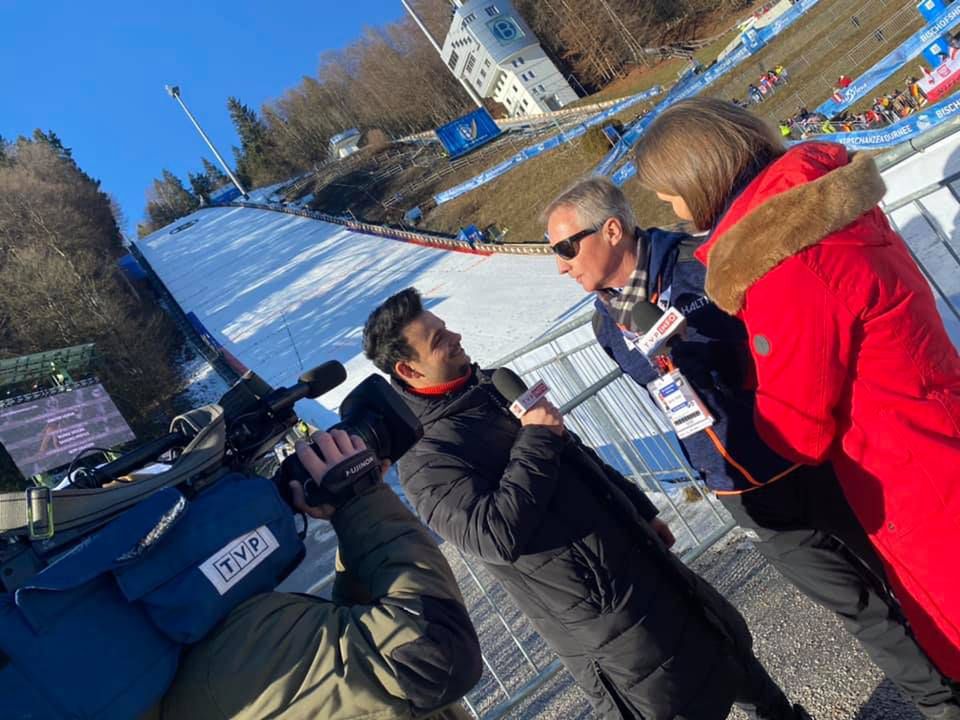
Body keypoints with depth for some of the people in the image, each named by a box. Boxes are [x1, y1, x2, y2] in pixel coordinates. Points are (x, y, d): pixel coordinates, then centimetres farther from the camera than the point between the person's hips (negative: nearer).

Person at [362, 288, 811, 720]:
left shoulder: (491, 387, 6)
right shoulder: (425, 461, -20)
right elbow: (497, 532, -34)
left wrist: (641, 511, 19)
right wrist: (535, 438, -23)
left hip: (638, 560, 9)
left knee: (727, 643, 26)